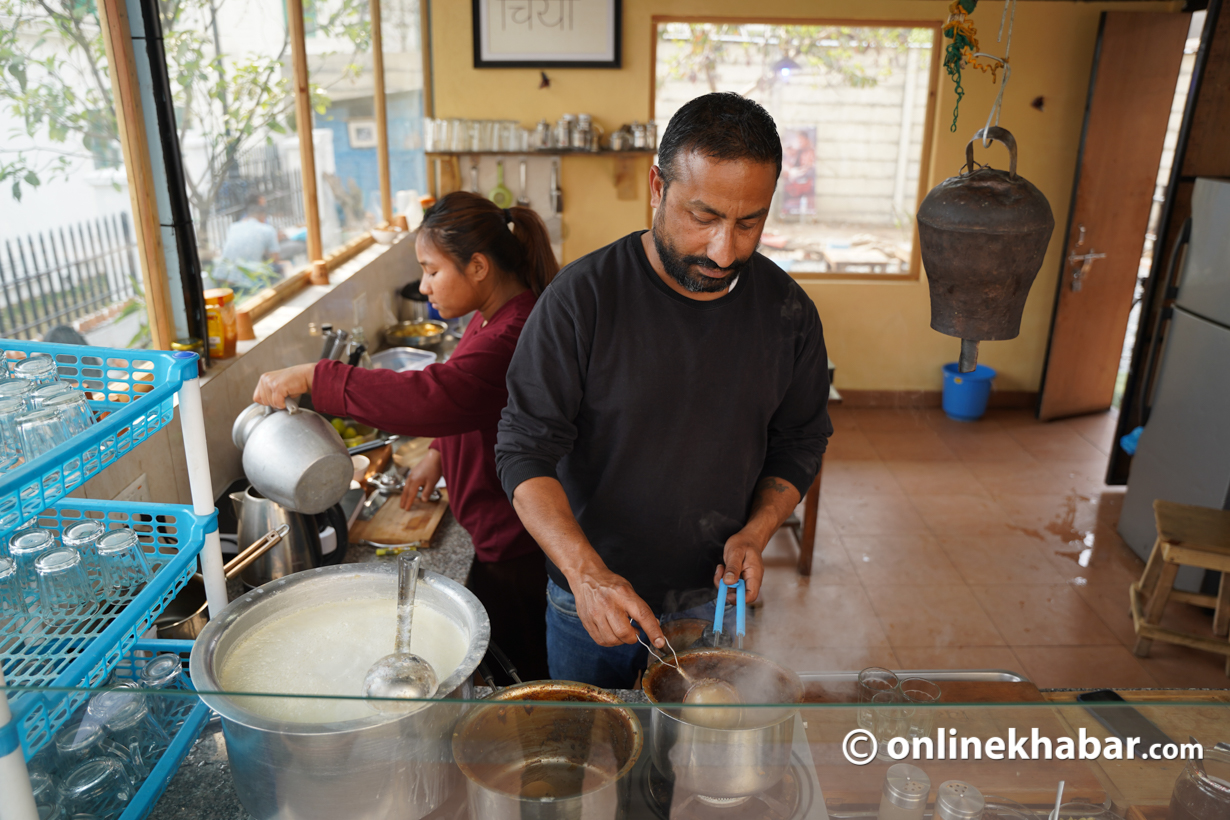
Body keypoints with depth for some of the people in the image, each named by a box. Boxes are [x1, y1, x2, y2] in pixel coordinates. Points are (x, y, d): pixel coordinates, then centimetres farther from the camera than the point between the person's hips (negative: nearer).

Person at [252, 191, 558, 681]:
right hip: (500, 536, 10)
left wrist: (314, 378, -34)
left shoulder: (513, 336, -29)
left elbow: (430, 398, -42)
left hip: (513, 552, -10)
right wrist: (440, 452, 10)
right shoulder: (495, 318, 6)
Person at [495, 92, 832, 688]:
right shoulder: (582, 298, -19)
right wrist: (586, 572, -30)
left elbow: (800, 444, 5)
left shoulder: (787, 311, -8)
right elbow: (526, 450, -18)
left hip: (715, 599, 2)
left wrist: (757, 531, -12)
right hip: (591, 600, -2)